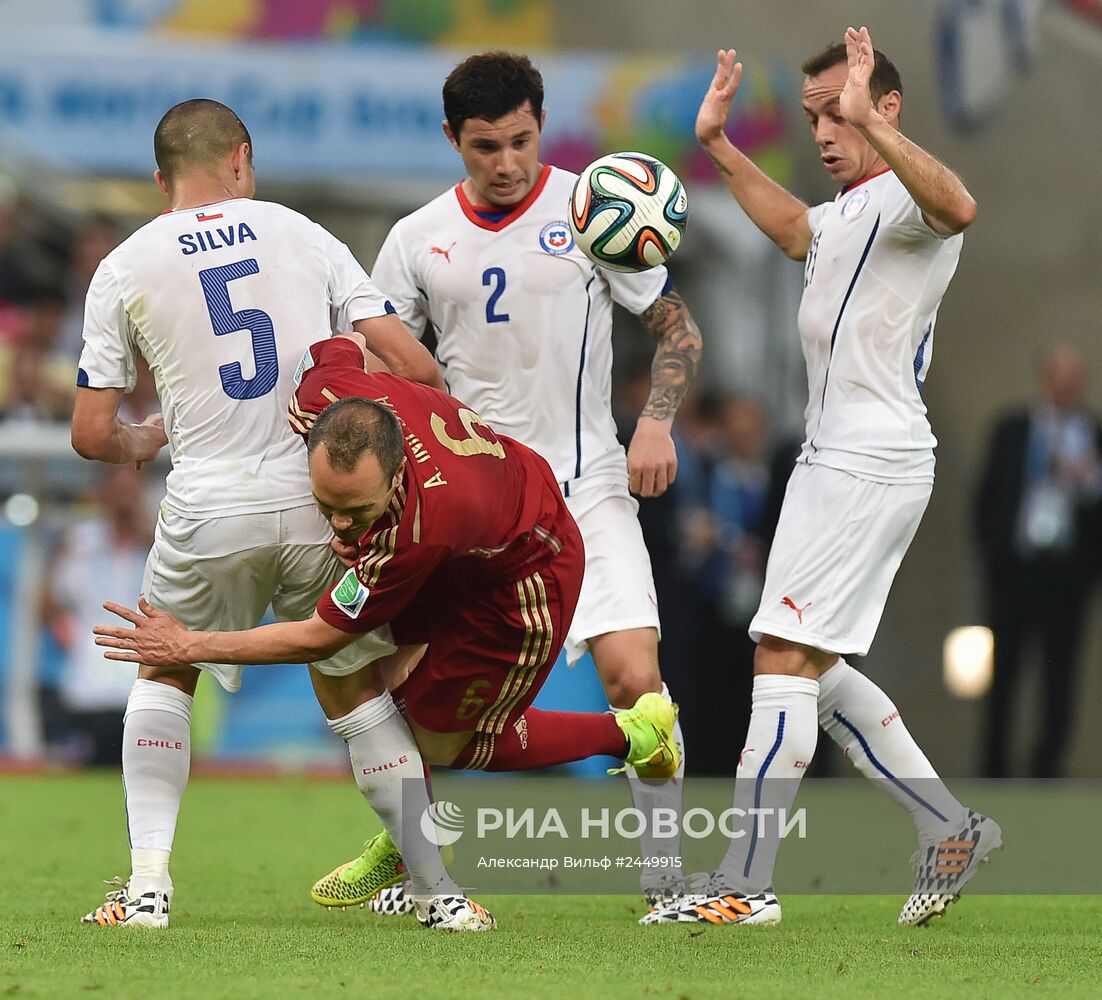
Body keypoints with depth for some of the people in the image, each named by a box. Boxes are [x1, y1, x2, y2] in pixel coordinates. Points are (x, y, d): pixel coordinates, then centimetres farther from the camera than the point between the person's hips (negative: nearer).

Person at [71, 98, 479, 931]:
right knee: (356, 688, 18)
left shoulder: (124, 269, 5)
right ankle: (439, 887, 13)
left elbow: (93, 434, 6)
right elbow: (410, 364, 3)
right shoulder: (303, 236, 8)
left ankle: (148, 884, 8)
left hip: (210, 513, -1)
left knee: (165, 676, 22)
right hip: (323, 499, 1)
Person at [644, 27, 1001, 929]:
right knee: (815, 671, 13)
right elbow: (792, 227, 44)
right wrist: (718, 144, 40)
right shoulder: (848, 212, 20)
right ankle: (951, 829, 18)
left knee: (786, 659, -12)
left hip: (871, 466, -11)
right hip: (836, 457, 11)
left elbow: (956, 207, -38)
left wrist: (870, 124, -46)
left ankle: (746, 883, -13)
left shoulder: (902, 199, -12)